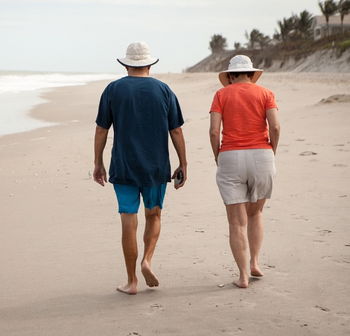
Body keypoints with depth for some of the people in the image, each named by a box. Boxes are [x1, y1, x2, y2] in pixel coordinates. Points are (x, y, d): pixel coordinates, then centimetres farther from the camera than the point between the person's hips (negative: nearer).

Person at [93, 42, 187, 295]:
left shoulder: (113, 90, -1)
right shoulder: (164, 90, 1)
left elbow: (101, 130, 0)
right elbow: (176, 131, 1)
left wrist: (98, 163, 9)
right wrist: (183, 164, 7)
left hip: (124, 168, -1)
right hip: (156, 168, 1)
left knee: (129, 223, 3)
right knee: (153, 216, 19)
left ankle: (132, 281, 7)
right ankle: (147, 260, -2)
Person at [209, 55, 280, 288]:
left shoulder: (221, 95, 5)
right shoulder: (265, 94, 6)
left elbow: (214, 131, -5)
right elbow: (275, 127, -8)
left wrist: (218, 158, 7)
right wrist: (271, 155, 5)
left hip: (231, 159, -1)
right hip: (261, 157, 1)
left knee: (237, 222, 4)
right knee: (255, 213, 23)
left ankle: (243, 275, 0)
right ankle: (255, 262, 15)